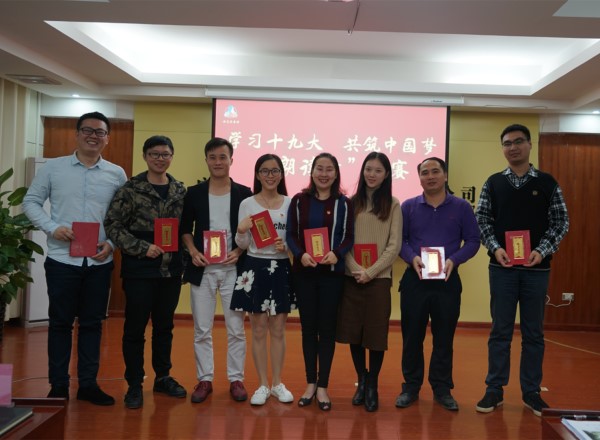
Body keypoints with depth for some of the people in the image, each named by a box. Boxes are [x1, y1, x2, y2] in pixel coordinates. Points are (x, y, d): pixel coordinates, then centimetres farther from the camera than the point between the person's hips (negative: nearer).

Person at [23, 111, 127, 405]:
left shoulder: (117, 174, 4)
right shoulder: (53, 167, 1)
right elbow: (31, 201, 4)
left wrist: (112, 243, -8)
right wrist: (52, 228, -12)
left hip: (99, 262, 1)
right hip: (62, 259, -1)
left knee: (92, 323, 9)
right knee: (60, 322, 7)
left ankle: (88, 384, 21)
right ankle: (58, 385, 21)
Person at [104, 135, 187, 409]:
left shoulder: (180, 190, 7)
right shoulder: (131, 189, -5)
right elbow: (112, 225, -9)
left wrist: (186, 258, 0)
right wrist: (142, 248, -16)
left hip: (171, 270, 4)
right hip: (139, 270, -4)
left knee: (164, 326, 16)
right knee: (135, 327, 5)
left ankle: (162, 377, 31)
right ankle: (134, 384, 19)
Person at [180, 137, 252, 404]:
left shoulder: (244, 194, 2)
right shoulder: (194, 193, 5)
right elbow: (185, 228, 9)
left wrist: (239, 252, -12)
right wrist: (193, 251, -8)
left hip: (233, 269, -1)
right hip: (203, 269, 1)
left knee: (236, 329, 5)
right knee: (202, 330, 8)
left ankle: (236, 379, 19)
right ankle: (204, 379, 20)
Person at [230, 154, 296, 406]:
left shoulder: (290, 204, 2)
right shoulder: (247, 204, -1)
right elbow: (242, 245, 0)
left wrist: (286, 246, -14)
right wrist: (241, 231, -20)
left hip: (281, 269, 1)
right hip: (255, 268, -1)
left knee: (278, 330, 10)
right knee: (259, 330, 6)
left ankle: (278, 383, 23)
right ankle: (262, 385, 18)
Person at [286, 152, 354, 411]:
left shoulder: (344, 203, 2)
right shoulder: (299, 201, 4)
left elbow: (350, 237, -1)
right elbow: (290, 235, 1)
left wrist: (337, 254, -21)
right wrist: (301, 254, -17)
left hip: (332, 273, -1)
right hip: (303, 273, 1)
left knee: (327, 328, 4)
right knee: (308, 327, 8)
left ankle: (323, 386, 15)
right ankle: (310, 383, 21)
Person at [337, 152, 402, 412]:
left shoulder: (393, 205, 2)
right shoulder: (351, 203, 7)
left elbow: (394, 245, -2)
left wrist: (371, 272, -12)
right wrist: (356, 269, -11)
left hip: (379, 278, -2)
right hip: (351, 277, 2)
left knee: (376, 332, 2)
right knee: (353, 331, 6)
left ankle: (372, 386, 18)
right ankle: (361, 380, 26)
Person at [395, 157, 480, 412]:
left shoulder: (461, 207, 3)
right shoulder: (408, 207, 4)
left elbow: (473, 240, 1)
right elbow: (398, 239, 2)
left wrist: (454, 260, -16)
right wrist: (412, 258, -17)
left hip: (448, 281, 0)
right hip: (414, 280, 0)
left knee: (444, 337, 8)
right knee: (412, 336, 6)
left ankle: (442, 389, 21)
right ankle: (410, 387, 19)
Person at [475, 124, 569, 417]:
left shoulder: (547, 183, 3)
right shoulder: (493, 183, 4)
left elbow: (561, 221, 1)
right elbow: (482, 220, 3)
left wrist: (542, 251, -13)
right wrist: (496, 248, -13)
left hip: (536, 267, 0)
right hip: (502, 266, 0)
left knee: (534, 332, 8)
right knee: (500, 330, 6)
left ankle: (531, 392, 20)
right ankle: (495, 390, 15)